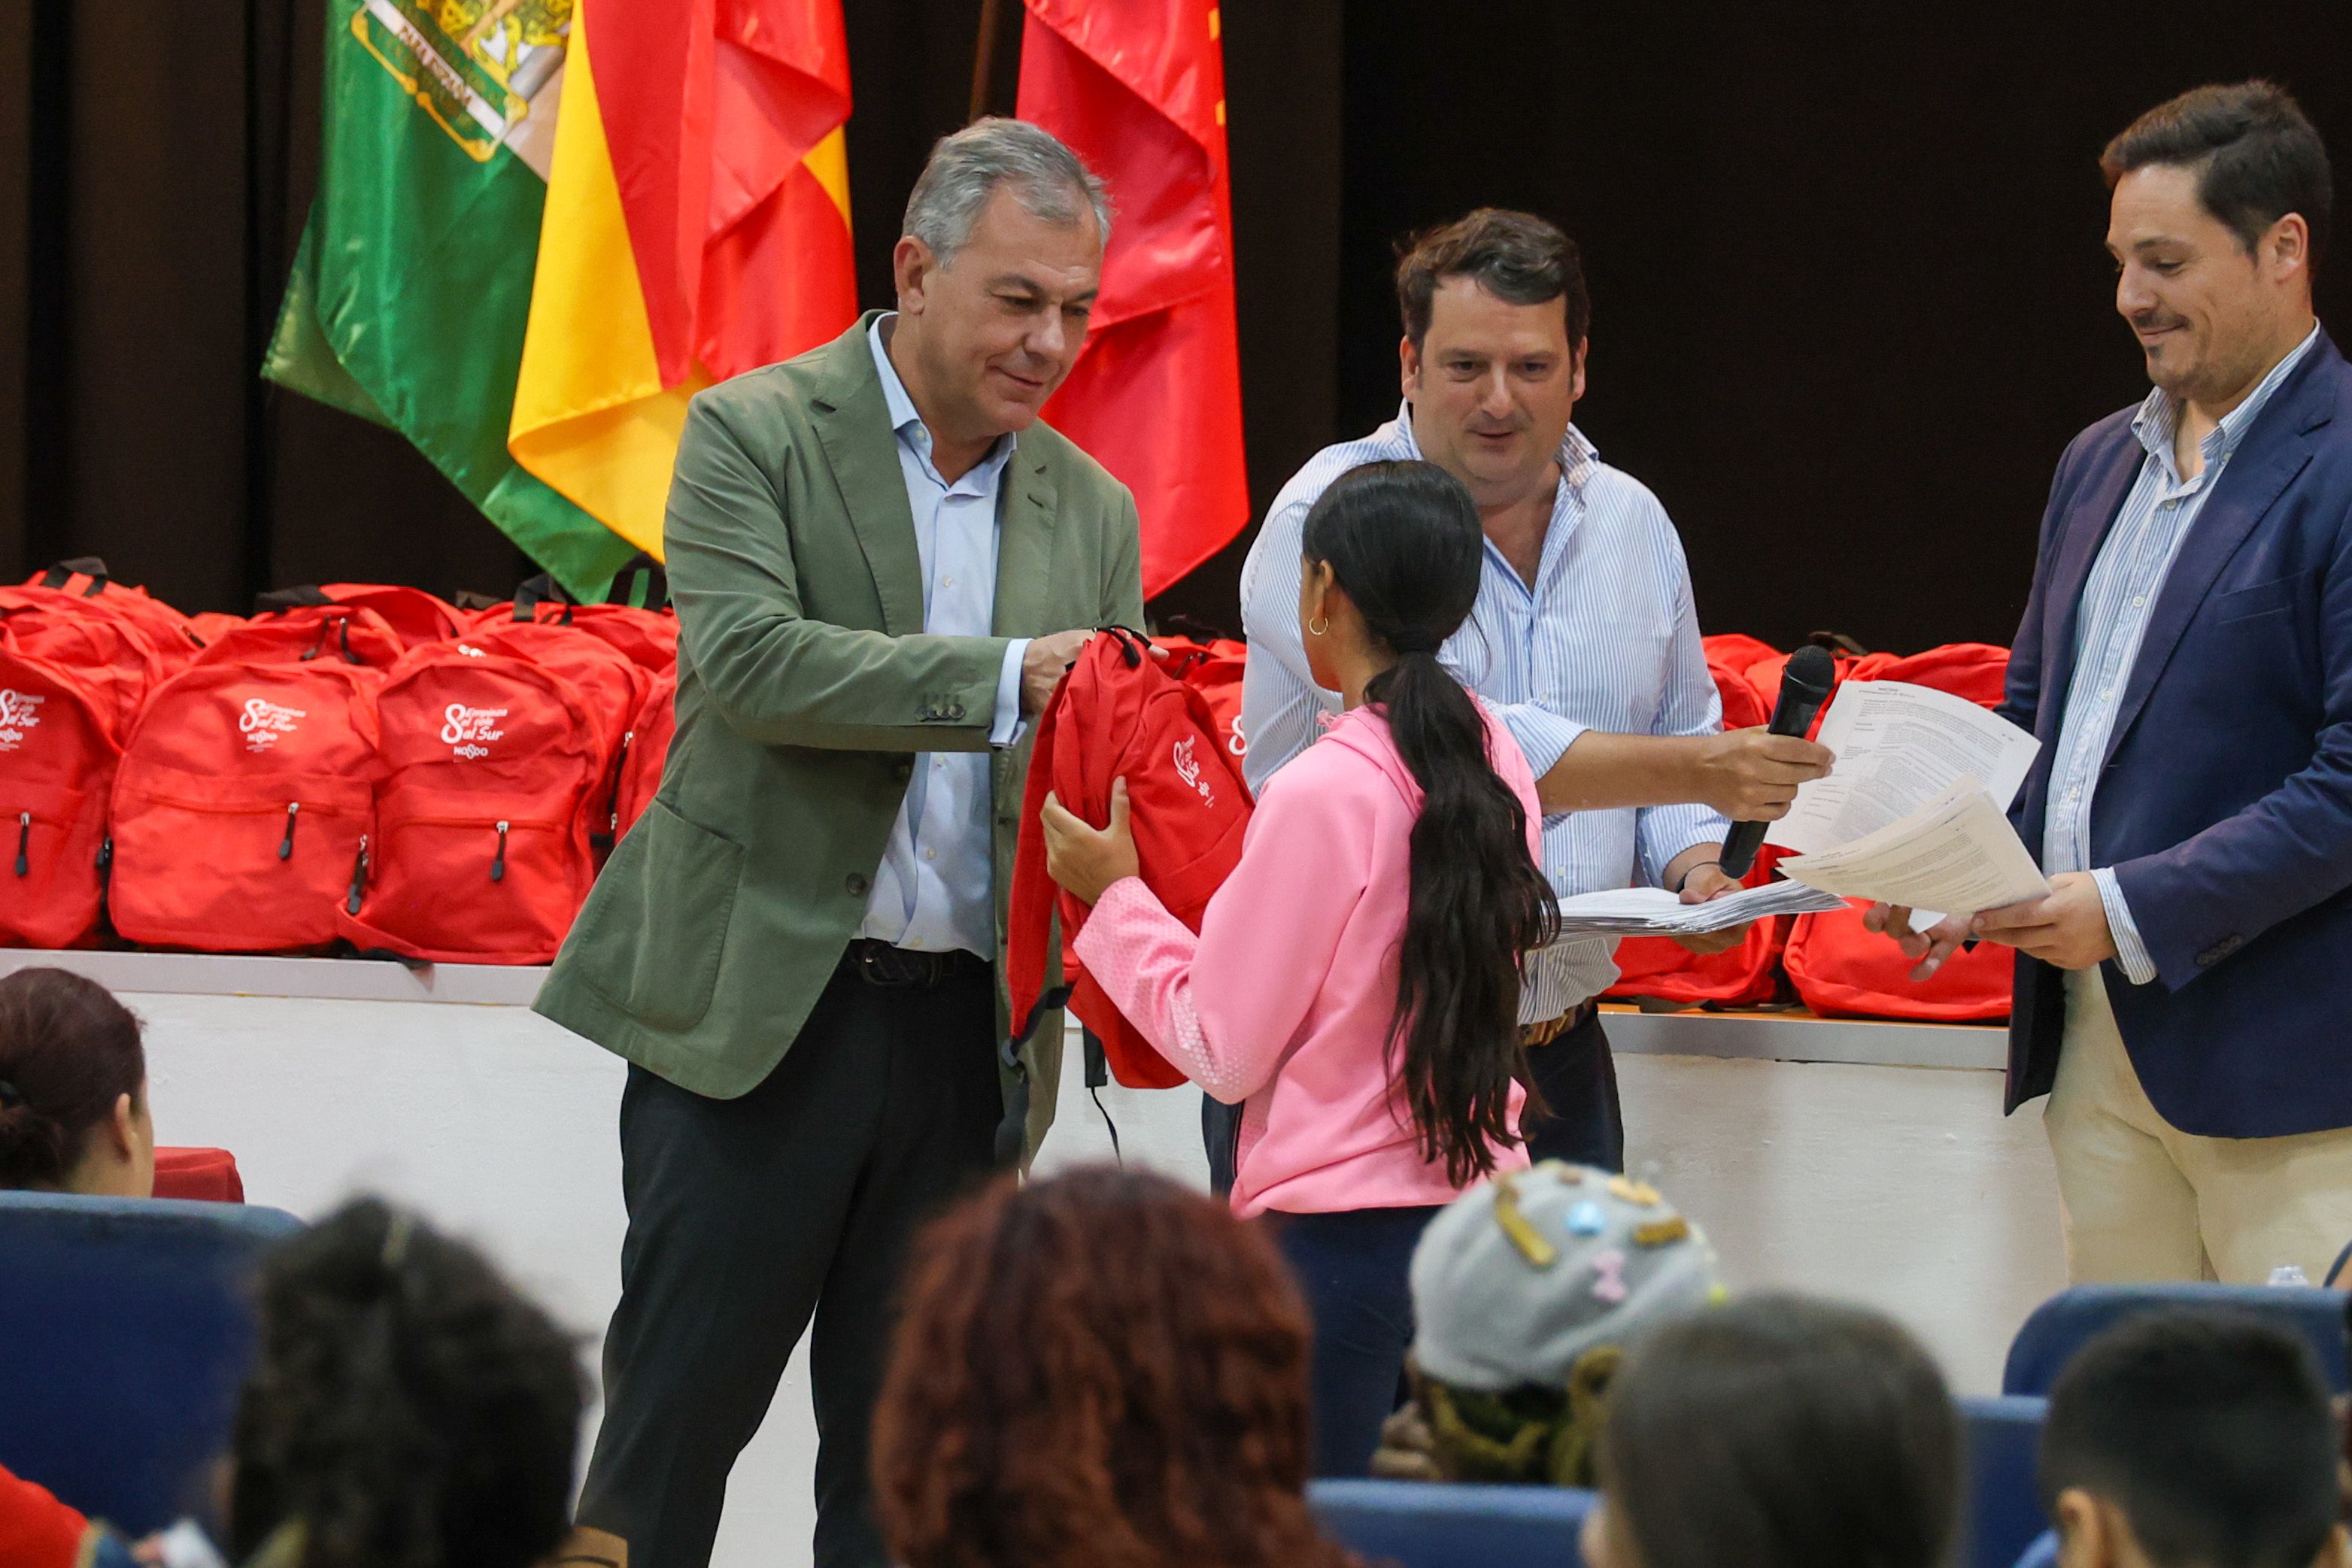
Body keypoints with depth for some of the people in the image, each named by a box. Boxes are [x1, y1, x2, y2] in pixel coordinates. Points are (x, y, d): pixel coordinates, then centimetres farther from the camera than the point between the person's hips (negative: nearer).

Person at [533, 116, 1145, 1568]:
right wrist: (1006, 680, -24)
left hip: (960, 1035, 4)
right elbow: (747, 659, -17)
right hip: (761, 1010, -4)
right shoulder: (754, 437, -2)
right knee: (675, 1419, -2)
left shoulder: (1093, 512, 13)